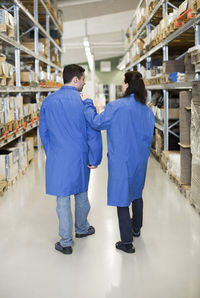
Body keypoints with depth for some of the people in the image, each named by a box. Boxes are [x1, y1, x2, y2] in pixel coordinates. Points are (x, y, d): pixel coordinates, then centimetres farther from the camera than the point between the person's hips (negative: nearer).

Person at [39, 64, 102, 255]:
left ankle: (66, 243, 14)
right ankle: (82, 228, 41)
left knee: (63, 199, 6)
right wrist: (94, 159, -1)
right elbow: (93, 133, -10)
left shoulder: (48, 102, -2)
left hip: (57, 159, 1)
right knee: (81, 194, 20)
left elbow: (43, 132, 7)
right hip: (80, 158, -1)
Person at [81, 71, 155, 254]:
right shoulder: (147, 111, -1)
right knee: (136, 194, 25)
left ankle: (127, 242, 8)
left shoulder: (116, 107, -19)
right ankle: (136, 228, 43)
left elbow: (96, 122, -12)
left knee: (121, 198, 3)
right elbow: (149, 137, 7)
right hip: (140, 161, 6)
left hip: (120, 161, -6)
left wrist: (87, 103, 1)